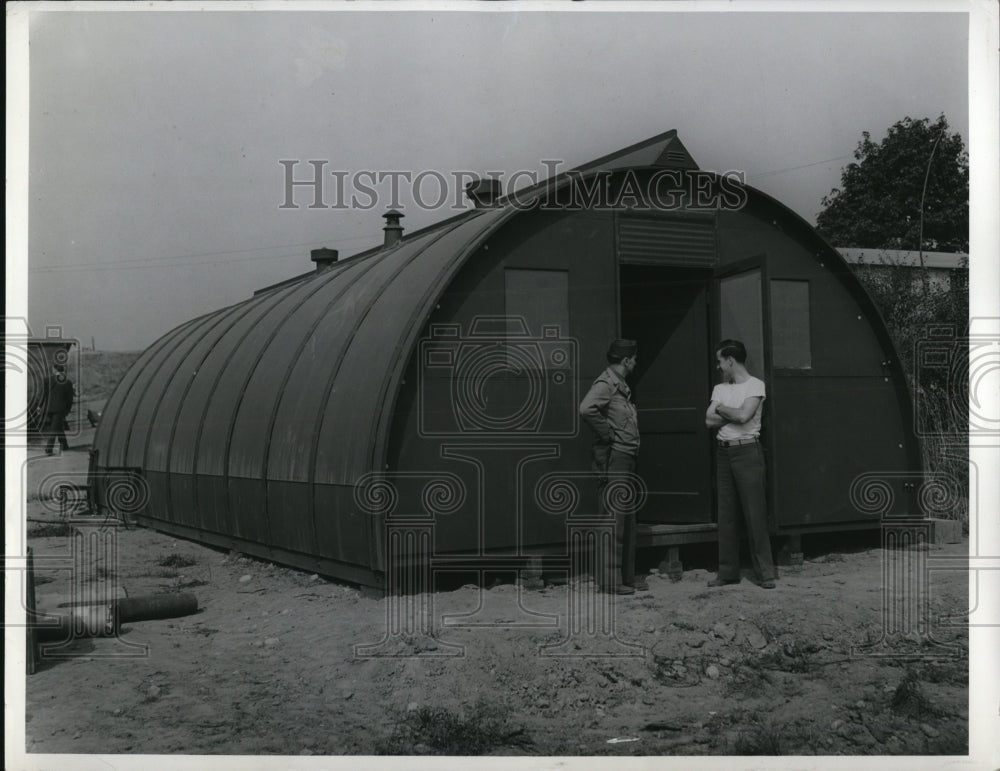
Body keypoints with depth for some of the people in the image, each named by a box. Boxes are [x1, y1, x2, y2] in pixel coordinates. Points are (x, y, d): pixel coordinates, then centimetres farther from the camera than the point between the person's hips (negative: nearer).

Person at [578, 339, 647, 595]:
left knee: (628, 519, 13)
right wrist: (607, 434, -20)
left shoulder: (620, 385, 18)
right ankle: (609, 579, -2)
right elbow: (587, 409, -30)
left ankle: (627, 575, 21)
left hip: (626, 458, 10)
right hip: (613, 458, -10)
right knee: (613, 519, -7)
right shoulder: (605, 383, -13)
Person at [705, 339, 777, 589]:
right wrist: (733, 413, -8)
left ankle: (765, 572, -1)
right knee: (726, 514, 6)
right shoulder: (720, 388, 14)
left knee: (755, 512, -6)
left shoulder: (755, 385, -3)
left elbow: (744, 415, -17)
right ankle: (728, 571, 12)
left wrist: (721, 409, -2)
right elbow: (709, 420, 3)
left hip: (747, 451, -6)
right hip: (723, 453, 6)